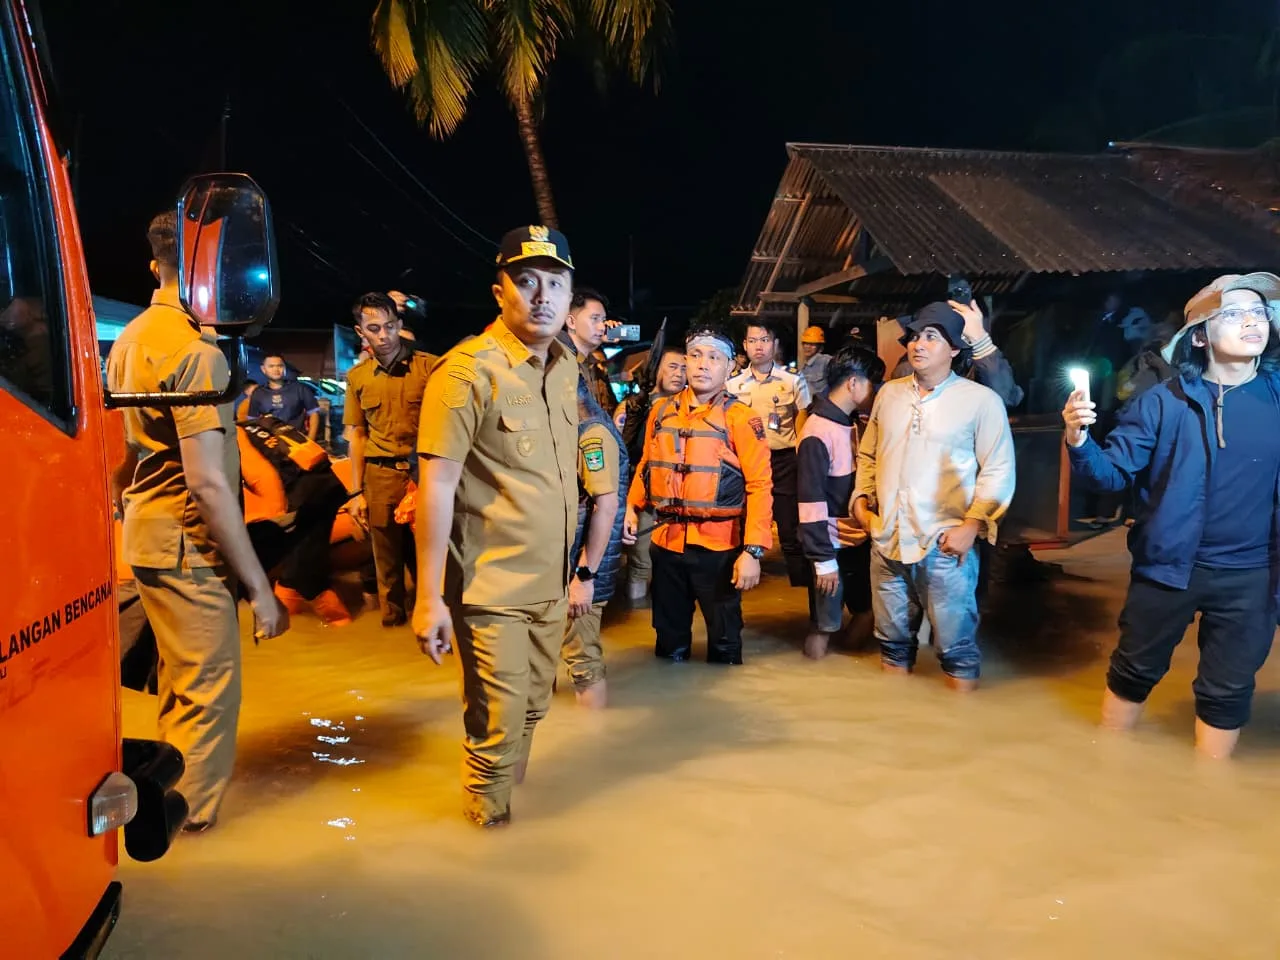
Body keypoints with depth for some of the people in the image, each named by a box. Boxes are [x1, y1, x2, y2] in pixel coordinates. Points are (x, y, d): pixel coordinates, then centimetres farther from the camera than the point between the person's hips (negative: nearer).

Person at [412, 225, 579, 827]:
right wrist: (429, 598, -19)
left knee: (533, 709, 19)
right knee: (498, 723, 3)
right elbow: (436, 486, -17)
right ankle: (488, 823, 29)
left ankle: (508, 799, 42)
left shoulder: (565, 366, 8)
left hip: (549, 583, 7)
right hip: (491, 585, -7)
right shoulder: (468, 371, -15)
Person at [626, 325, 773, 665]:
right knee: (669, 637, 18)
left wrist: (753, 550, -19)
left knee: (723, 640, 11)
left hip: (719, 545, -4)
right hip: (667, 541, 4)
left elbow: (760, 485, -13)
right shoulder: (661, 411, 5)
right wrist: (632, 507, 0)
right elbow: (646, 466, 15)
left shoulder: (741, 418, -9)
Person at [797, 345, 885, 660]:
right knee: (825, 627, 2)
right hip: (833, 546, -8)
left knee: (867, 611, 15)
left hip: (861, 539, 8)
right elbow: (811, 503, -19)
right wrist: (823, 559, -18)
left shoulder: (855, 424, 9)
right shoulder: (817, 433, -18)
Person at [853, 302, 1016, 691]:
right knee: (893, 639, 17)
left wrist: (971, 526, -13)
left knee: (955, 645, 3)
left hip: (945, 546, -5)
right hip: (886, 541, 5)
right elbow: (868, 454, 20)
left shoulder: (981, 400, -5)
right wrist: (861, 499, 9)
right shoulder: (889, 393, 11)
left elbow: (998, 470, -7)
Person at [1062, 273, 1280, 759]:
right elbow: (1114, 472, -11)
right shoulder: (1164, 402, -9)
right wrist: (1079, 440, -29)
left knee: (1227, 691, 16)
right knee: (1133, 672, 15)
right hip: (1167, 564, -2)